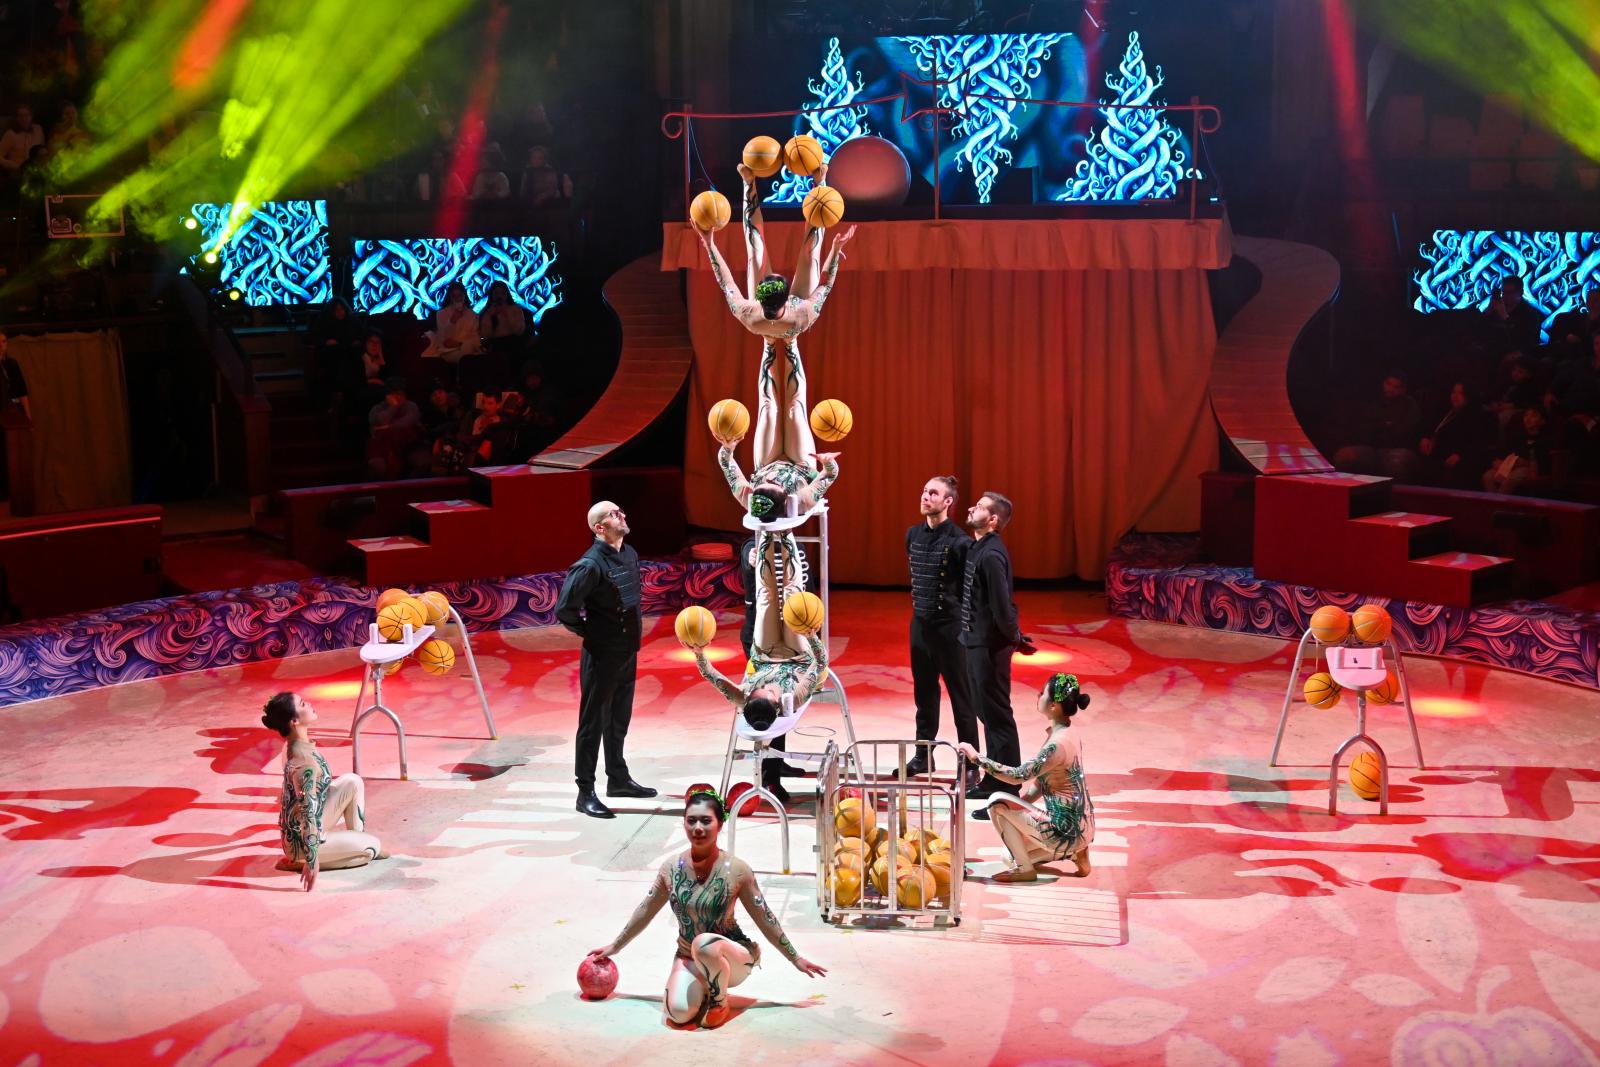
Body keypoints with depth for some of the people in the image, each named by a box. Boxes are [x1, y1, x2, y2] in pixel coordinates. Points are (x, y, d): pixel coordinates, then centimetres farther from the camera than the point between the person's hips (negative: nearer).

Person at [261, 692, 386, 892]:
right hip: (302, 839, -9)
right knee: (374, 846, 6)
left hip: (311, 823, 9)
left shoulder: (294, 746, -3)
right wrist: (311, 860, -31)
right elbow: (307, 811, -33)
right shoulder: (306, 760, -33)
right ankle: (298, 862, 2)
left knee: (352, 782, 6)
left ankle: (357, 841, 15)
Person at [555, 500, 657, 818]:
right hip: (601, 655, -8)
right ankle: (586, 792, 8)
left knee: (619, 719, 20)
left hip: (628, 651, 8)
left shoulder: (629, 554, 5)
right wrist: (588, 632, -9)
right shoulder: (590, 564, -20)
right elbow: (565, 609, -22)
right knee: (593, 722, 1)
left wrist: (632, 632, 11)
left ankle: (618, 779, 34)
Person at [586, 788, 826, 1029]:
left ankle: (720, 1002, -9)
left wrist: (796, 959, -2)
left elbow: (765, 920, -6)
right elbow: (644, 912, 9)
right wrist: (614, 947, 16)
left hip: (732, 957, -3)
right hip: (689, 956, 3)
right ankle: (704, 989, 11)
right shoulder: (672, 868, -6)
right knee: (678, 1013, -25)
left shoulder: (736, 870, -16)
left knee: (704, 944, -38)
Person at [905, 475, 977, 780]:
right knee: (924, 693, 16)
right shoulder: (913, 535, 6)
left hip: (950, 627, -6)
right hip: (920, 624, 6)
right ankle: (923, 755, 27)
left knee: (961, 697, 0)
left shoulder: (959, 541, -14)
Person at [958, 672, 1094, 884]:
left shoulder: (1058, 744, -24)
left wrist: (977, 757, -22)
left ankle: (1024, 869, -1)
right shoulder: (1063, 736, 7)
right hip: (1077, 825, 9)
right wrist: (1017, 808, 7)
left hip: (1067, 830, -9)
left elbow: (1019, 775, -27)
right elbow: (1040, 782, 13)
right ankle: (1073, 853, 14)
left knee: (998, 802, -8)